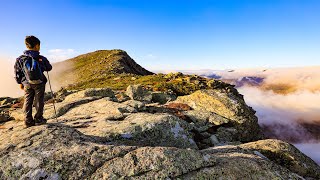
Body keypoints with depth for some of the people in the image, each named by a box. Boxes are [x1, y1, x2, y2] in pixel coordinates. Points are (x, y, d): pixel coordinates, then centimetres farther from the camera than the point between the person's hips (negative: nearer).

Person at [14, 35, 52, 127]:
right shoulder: (41, 58, -11)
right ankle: (38, 119, 14)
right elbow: (49, 68, 4)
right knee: (39, 101, 8)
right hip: (39, 83, -2)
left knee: (27, 102, 11)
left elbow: (17, 73, 2)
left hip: (27, 84, 2)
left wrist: (20, 83, 16)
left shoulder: (20, 59, -5)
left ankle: (28, 121, 14)